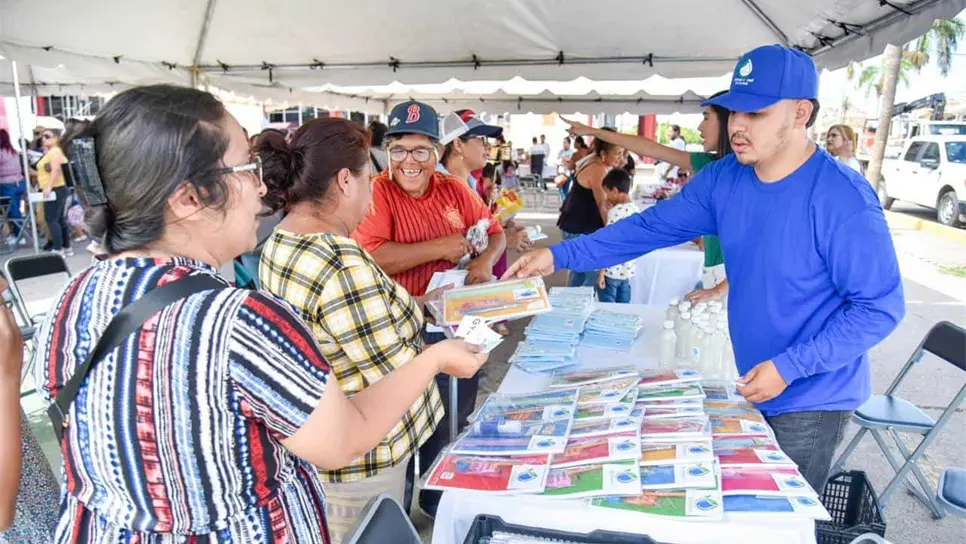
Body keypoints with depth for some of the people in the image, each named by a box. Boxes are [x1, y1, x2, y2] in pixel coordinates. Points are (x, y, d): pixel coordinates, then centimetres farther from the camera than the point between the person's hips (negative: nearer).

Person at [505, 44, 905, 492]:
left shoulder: (842, 199, -24)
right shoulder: (723, 179, -5)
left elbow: (879, 307, -19)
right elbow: (652, 227, -5)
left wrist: (789, 367, -25)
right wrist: (559, 255, -14)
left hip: (812, 399, -6)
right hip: (754, 388, 6)